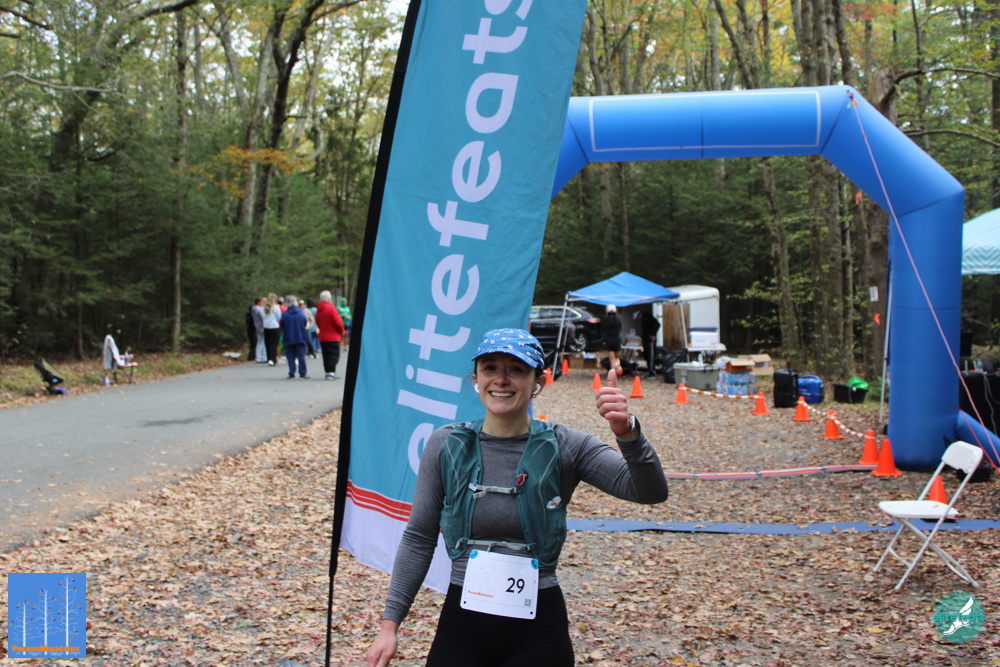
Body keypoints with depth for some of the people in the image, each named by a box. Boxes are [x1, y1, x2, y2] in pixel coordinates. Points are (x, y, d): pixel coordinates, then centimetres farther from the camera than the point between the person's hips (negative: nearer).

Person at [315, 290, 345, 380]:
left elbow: (318, 323, 13)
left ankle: (327, 371, 13)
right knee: (334, 355, -3)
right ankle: (331, 372, -11)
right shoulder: (331, 308, -13)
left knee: (326, 355, 12)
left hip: (322, 337, 6)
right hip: (333, 337, -6)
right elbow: (338, 322, -14)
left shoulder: (318, 310, 7)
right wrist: (341, 332, 2)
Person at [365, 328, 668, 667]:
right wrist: (390, 623, 0)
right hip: (461, 624, 1)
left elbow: (651, 492, -17)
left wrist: (627, 433, -35)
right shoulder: (445, 445, -2)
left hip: (538, 628, -1)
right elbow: (419, 538, 3)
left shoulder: (565, 446, -7)